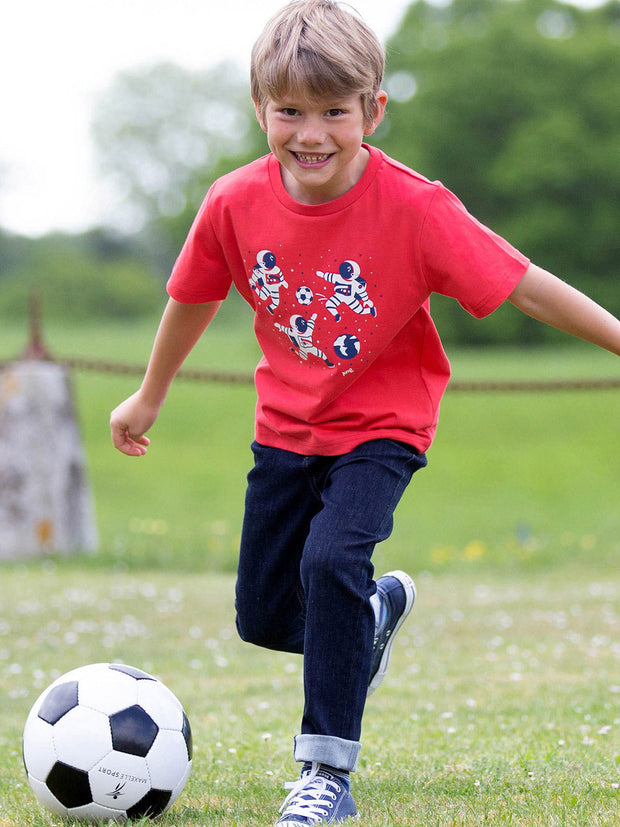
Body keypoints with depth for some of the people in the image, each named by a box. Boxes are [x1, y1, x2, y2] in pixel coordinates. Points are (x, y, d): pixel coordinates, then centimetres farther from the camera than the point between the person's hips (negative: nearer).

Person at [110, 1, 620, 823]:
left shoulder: (414, 209, -25)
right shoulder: (236, 205, -14)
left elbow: (523, 286, -23)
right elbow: (193, 299, 5)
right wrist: (149, 398, 18)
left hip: (383, 423, -4)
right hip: (287, 424, 4)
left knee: (331, 560, -28)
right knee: (263, 618, 9)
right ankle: (376, 609, 44)